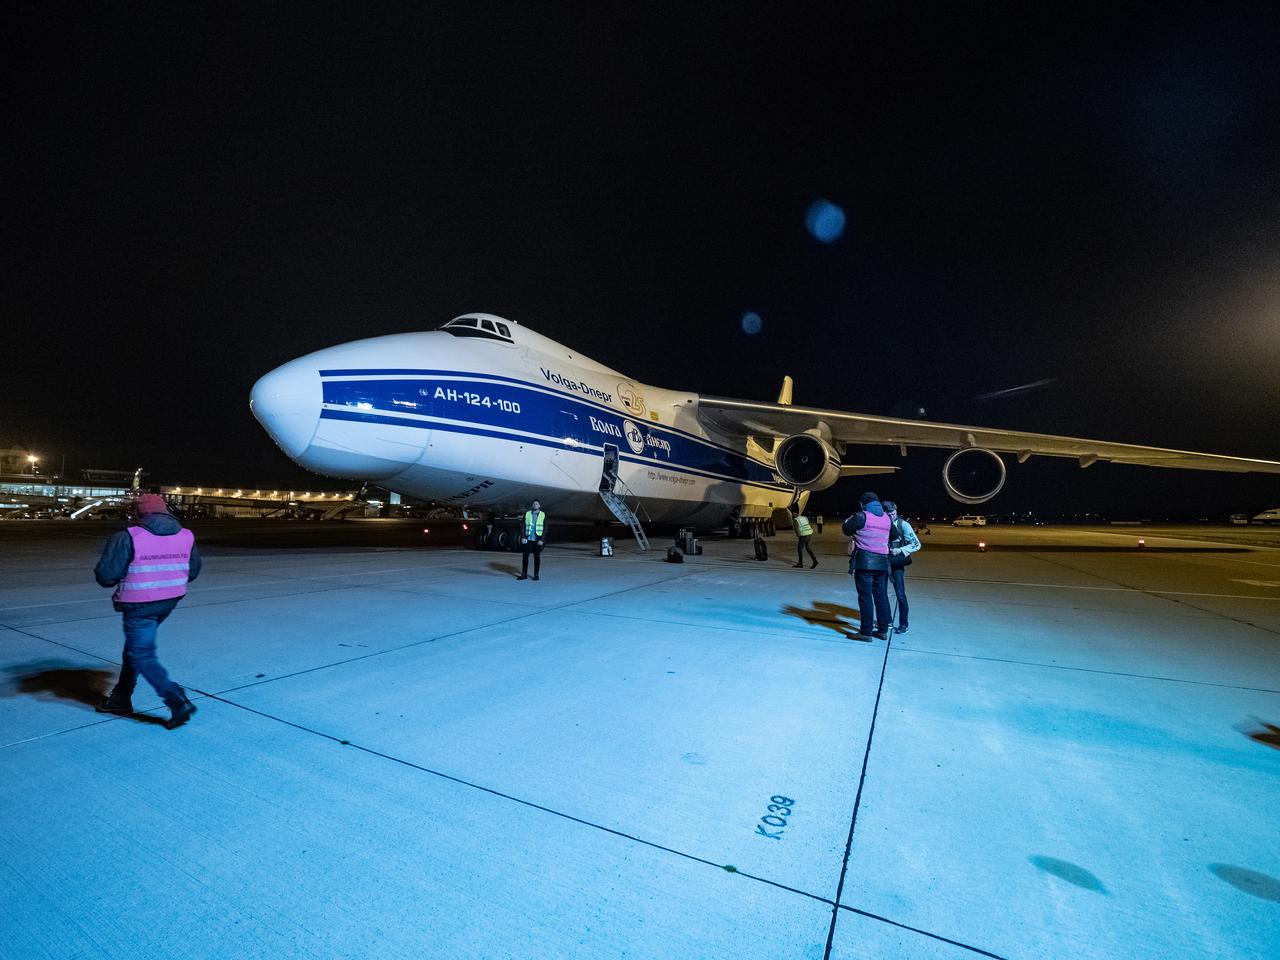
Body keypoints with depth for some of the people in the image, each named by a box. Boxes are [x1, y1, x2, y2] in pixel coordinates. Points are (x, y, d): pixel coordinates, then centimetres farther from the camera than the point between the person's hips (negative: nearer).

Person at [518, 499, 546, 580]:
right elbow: (523, 526, 5)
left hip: (537, 540, -1)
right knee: (525, 556, 3)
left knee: (537, 557, 4)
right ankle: (524, 574, 12)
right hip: (527, 539, 1)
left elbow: (545, 528, 1)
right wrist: (523, 537, -5)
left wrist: (541, 540, -8)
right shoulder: (527, 514, 6)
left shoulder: (543, 515, 3)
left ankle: (536, 574, 13)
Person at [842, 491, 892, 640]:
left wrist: (849, 519, 20)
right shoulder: (886, 517, 10)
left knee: (865, 596, -1)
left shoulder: (861, 516, -7)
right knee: (881, 596, 12)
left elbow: (846, 530, 3)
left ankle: (866, 632, 1)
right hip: (882, 561, 5)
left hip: (864, 561, -5)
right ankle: (883, 630, 19)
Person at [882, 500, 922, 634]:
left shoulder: (903, 525, -9)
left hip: (897, 563, -3)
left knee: (900, 594, -6)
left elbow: (916, 544, -7)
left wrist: (900, 550, -18)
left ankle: (903, 624, 7)